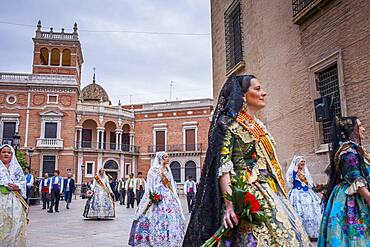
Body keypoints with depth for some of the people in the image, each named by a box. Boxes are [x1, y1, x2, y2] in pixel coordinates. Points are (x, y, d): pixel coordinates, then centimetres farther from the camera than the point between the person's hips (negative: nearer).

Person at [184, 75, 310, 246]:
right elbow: (223, 165, -14)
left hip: (271, 195, 8)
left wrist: (282, 197, 18)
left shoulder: (260, 126, 20)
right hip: (246, 195, -8)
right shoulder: (229, 123, -4)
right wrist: (229, 204, -25)